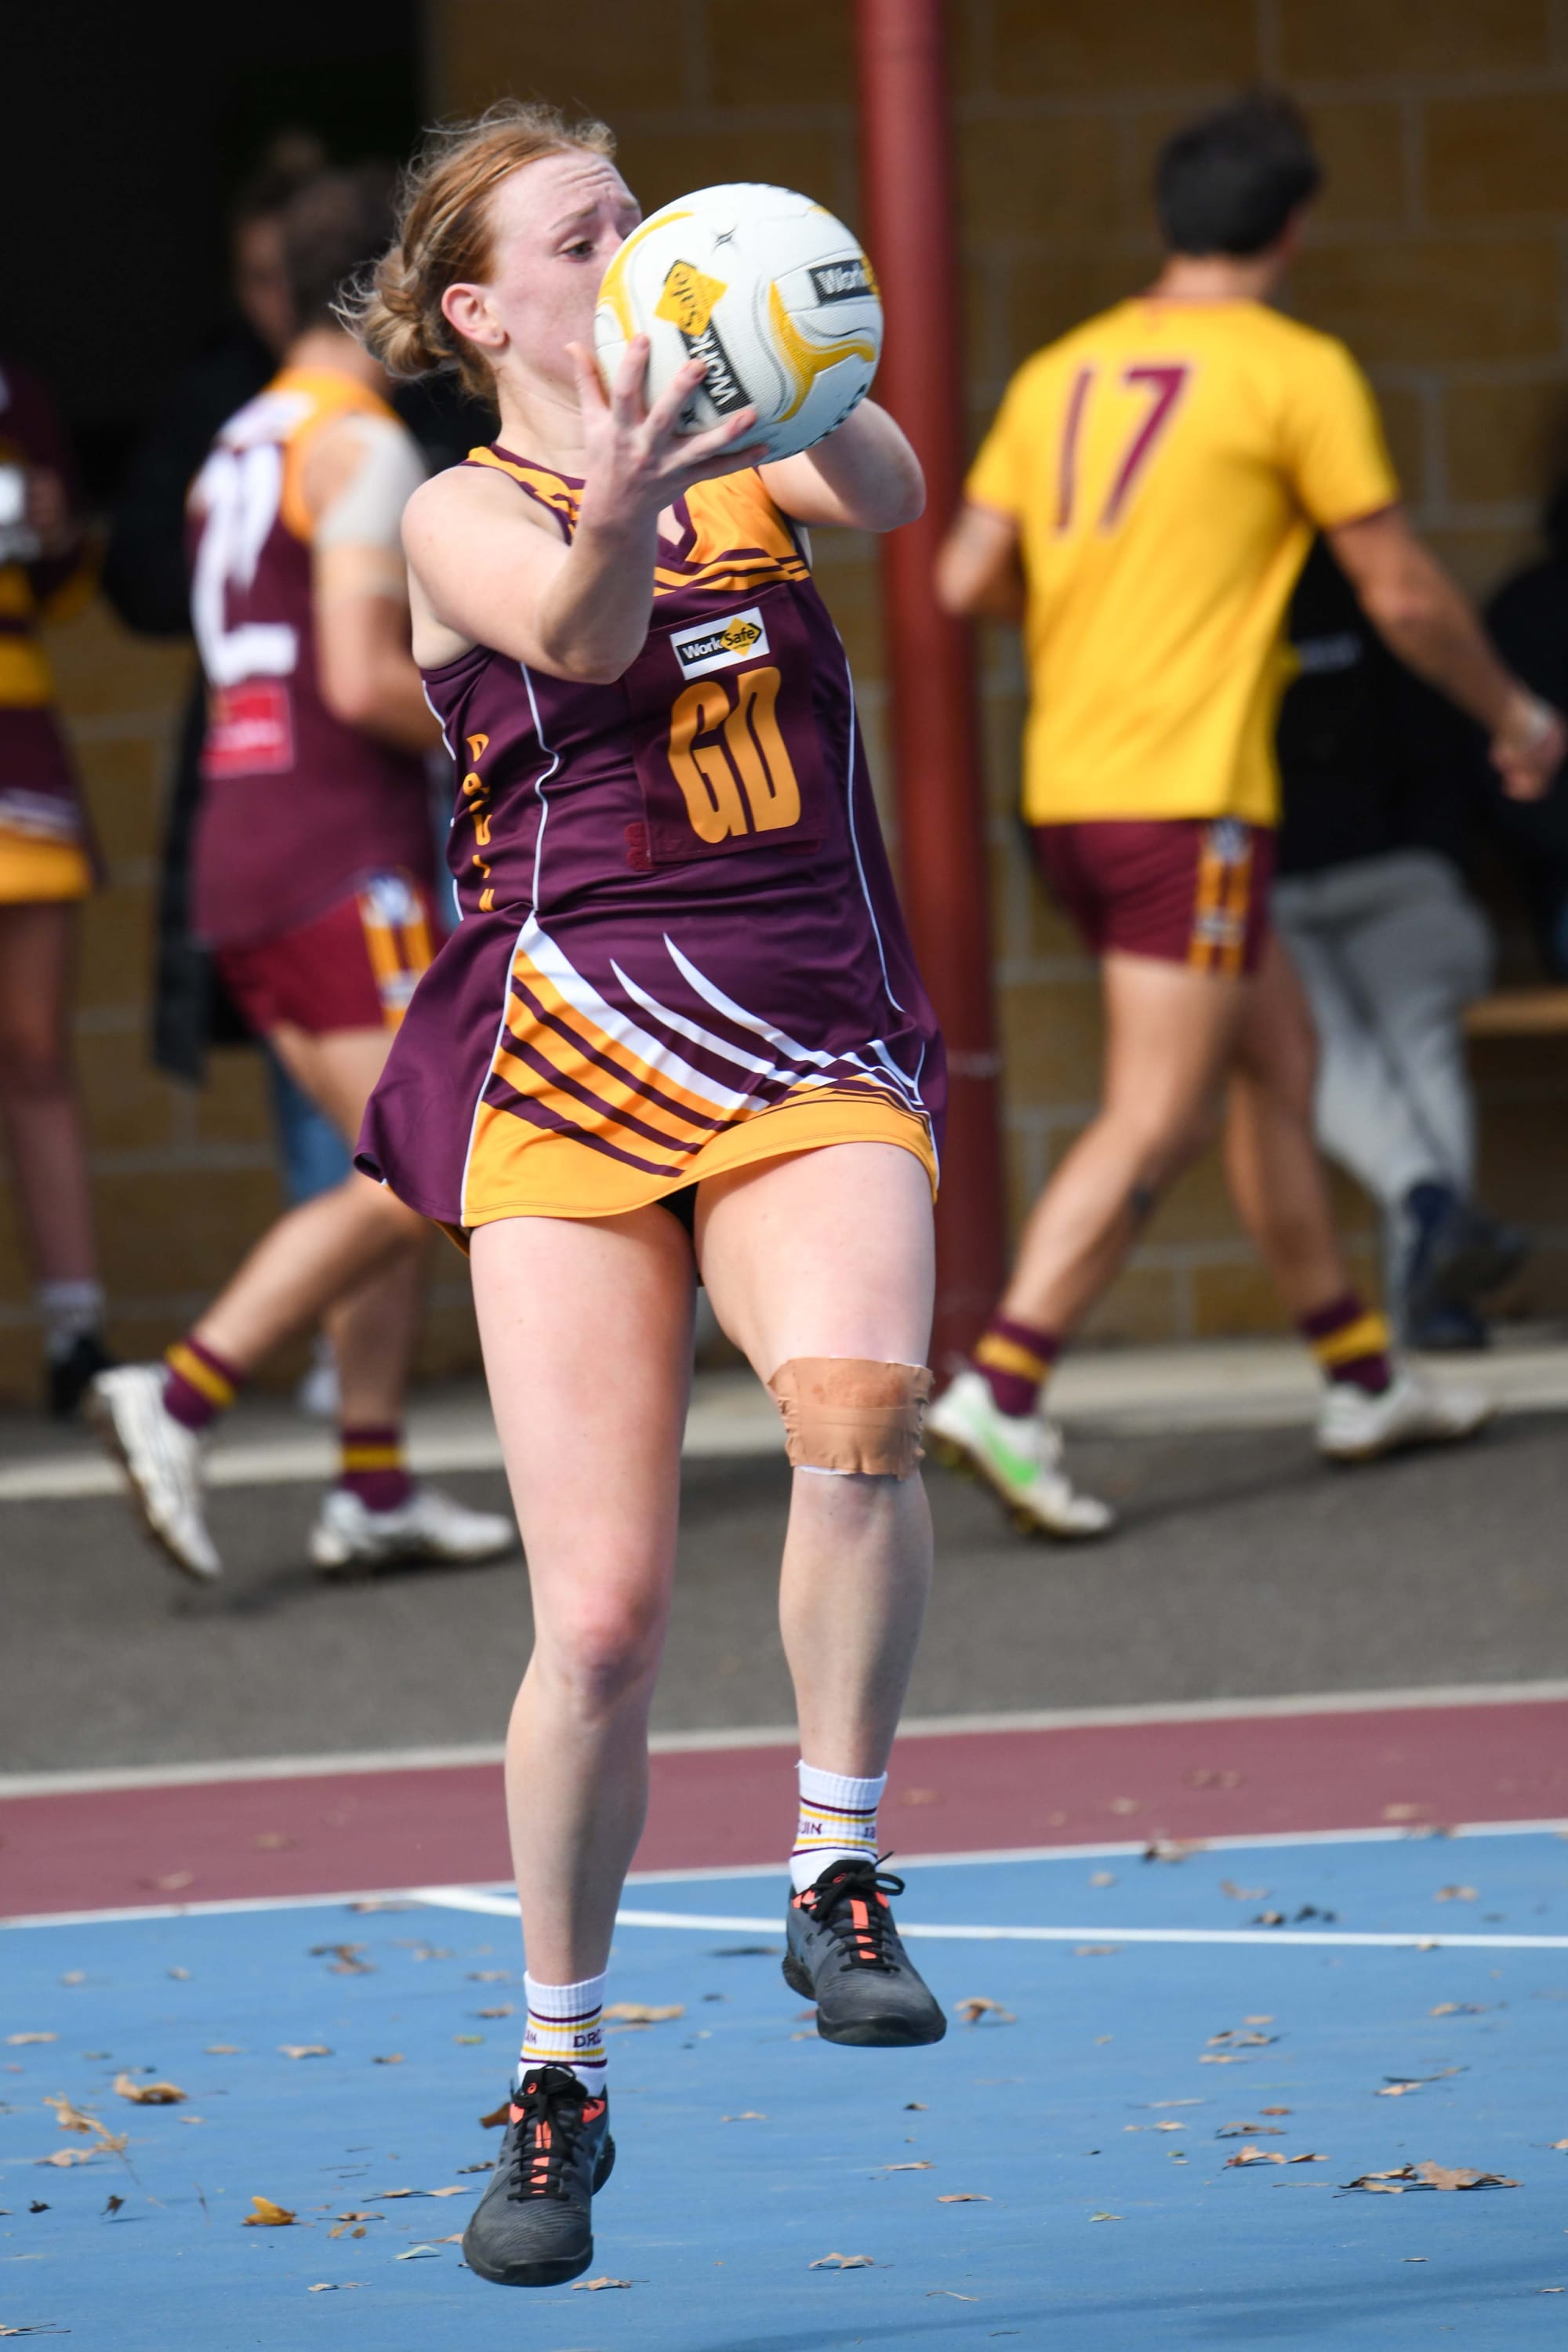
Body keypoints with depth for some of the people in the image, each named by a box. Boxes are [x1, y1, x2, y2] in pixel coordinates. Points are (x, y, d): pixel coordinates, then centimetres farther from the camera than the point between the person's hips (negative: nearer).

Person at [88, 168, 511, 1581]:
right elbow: (365, 681, -19)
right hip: (344, 853, -9)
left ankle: (375, 1490, 8)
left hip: (242, 846, 9)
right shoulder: (360, 445, -11)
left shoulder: (241, 445, 17)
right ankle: (179, 1399, -20)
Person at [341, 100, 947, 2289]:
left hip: (816, 1054, 1)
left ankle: (838, 1872, -14)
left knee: (855, 1391, -31)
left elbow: (888, 493, -10)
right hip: (569, 1071, -1)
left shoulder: (748, 453, 12)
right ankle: (561, 2073, 12)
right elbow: (576, 630, -19)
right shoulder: (463, 519, 3)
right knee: (602, 1611, -7)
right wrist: (623, 514, -43)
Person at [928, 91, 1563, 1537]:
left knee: (1279, 1060, 18)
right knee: (1157, 1118, -9)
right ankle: (1000, 1392, -19)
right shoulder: (1296, 374, -6)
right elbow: (1403, 595, -3)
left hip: (1068, 787, 7)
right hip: (1186, 795, -7)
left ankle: (1361, 1378, 24)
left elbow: (969, 581, 8)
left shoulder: (1063, 373, 11)